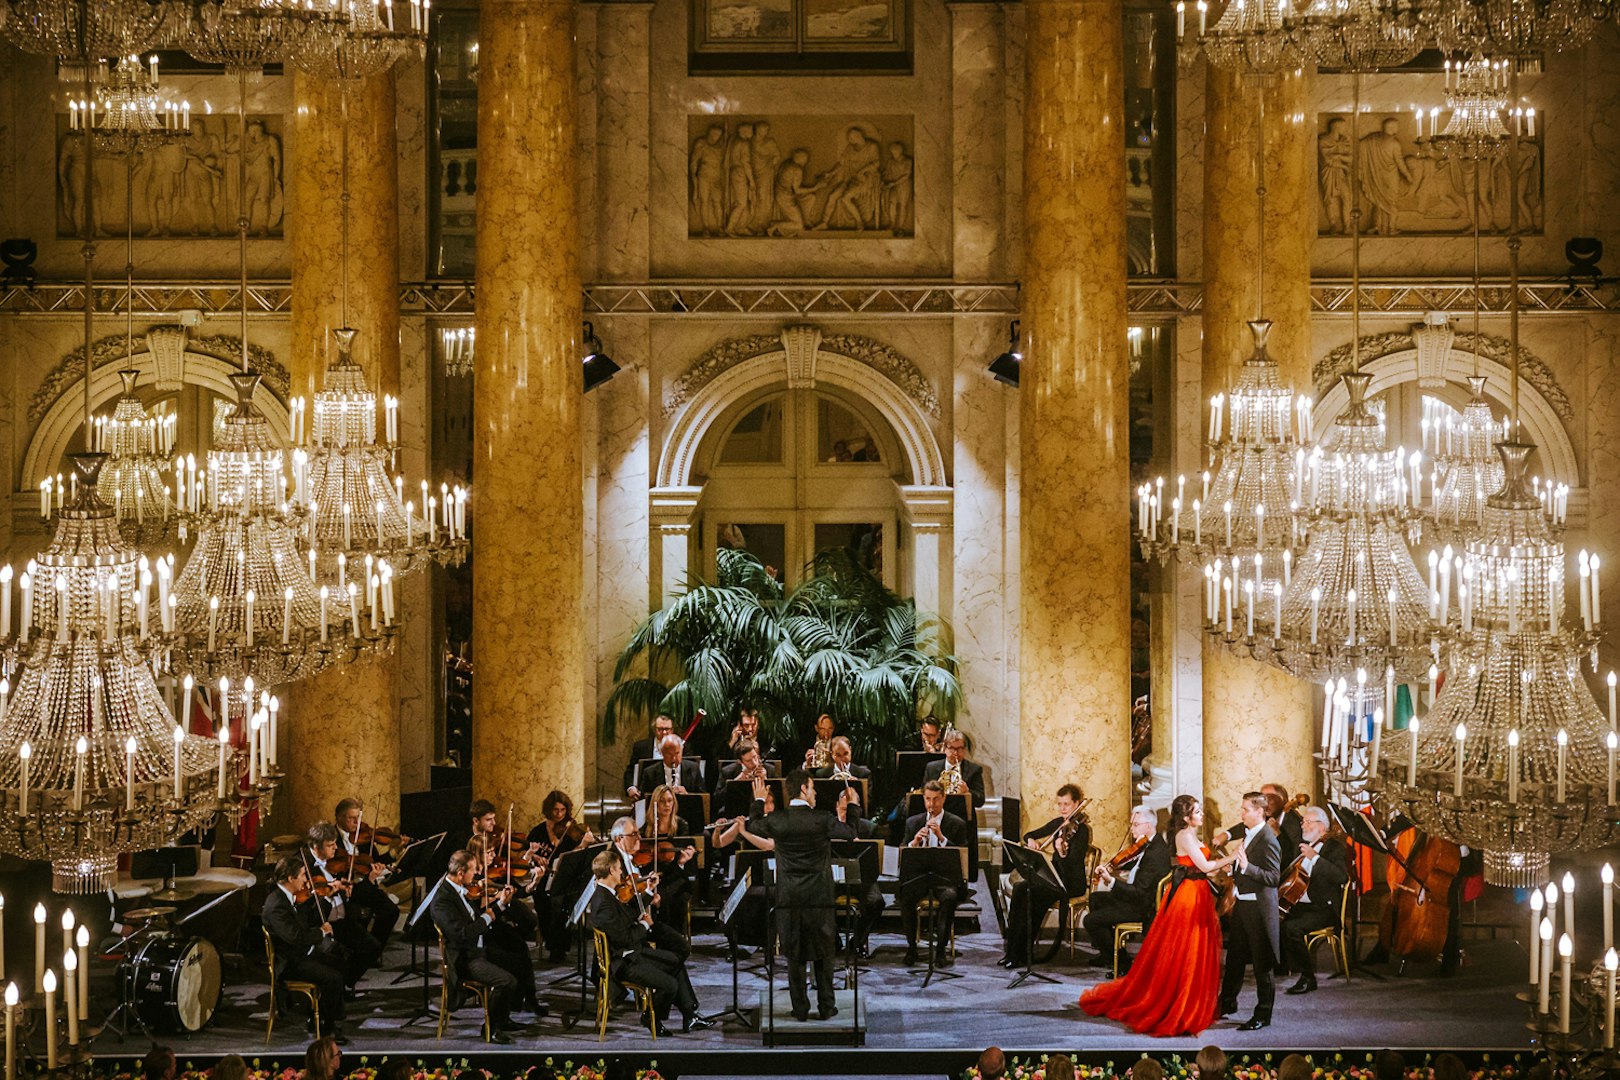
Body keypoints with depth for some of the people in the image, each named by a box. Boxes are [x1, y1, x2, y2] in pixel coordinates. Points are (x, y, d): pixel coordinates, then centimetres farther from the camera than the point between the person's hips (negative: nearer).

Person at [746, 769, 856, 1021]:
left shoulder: (777, 820, -6)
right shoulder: (822, 820, -12)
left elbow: (752, 827, 14)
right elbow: (852, 834, 1)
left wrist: (758, 802, 29)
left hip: (789, 897, 1)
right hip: (819, 896, -1)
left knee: (794, 955, 9)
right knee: (823, 952, 11)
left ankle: (800, 1008, 11)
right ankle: (826, 1007, 14)